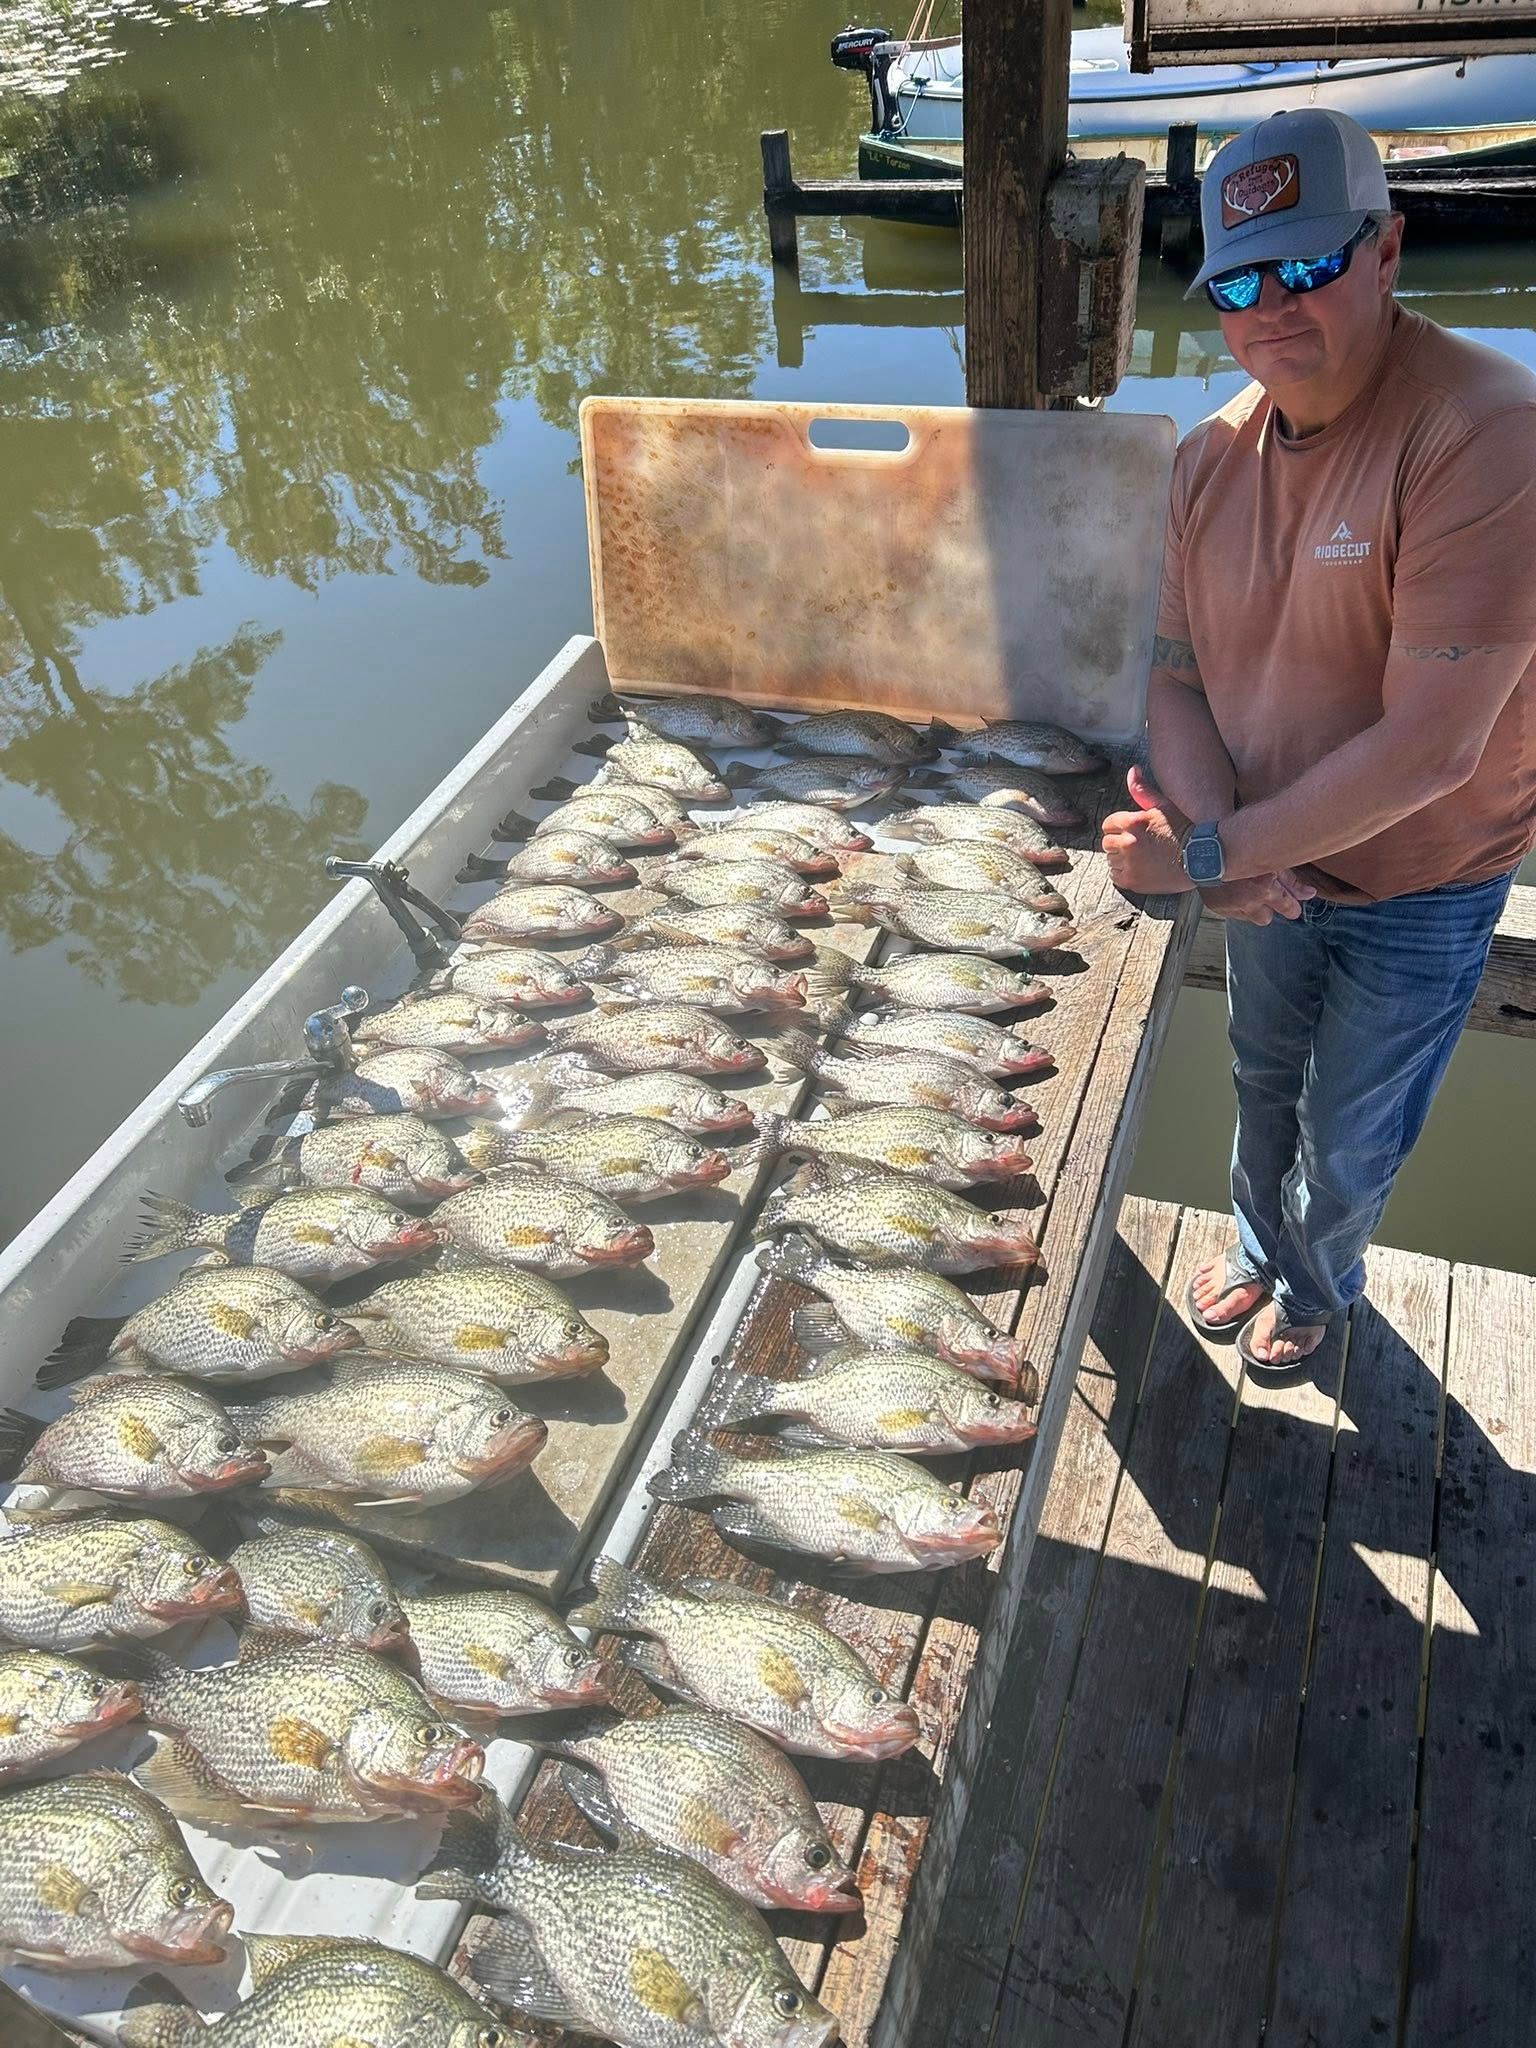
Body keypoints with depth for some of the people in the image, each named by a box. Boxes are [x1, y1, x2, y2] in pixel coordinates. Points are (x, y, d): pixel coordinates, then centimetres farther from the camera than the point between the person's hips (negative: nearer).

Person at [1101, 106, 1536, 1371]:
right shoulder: (1215, 454, -8)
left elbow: (1431, 747, -33)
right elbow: (1178, 673, -3)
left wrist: (1204, 855, -28)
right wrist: (1224, 841, -21)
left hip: (1417, 895, -4)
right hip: (1266, 869, 5)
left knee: (1349, 1144, 16)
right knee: (1265, 1087, 26)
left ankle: (1318, 1284, 49)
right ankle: (1261, 1249, 55)